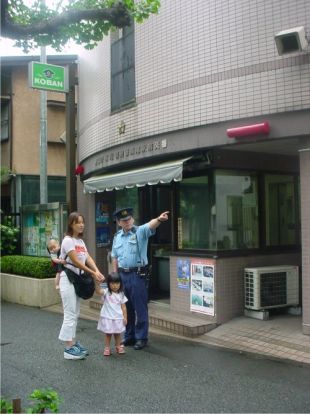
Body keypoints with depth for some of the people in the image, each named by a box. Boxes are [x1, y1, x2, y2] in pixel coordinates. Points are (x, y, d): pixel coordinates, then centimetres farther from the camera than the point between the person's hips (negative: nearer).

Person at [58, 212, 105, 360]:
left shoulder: (81, 241, 13)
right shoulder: (68, 240, -13)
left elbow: (88, 259, 2)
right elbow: (76, 262, -18)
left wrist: (97, 271, -15)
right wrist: (93, 274, -17)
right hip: (68, 279, -8)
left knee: (75, 314, 13)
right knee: (70, 314, -6)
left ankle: (73, 342, 22)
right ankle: (69, 348, -1)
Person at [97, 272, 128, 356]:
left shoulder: (121, 294, 0)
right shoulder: (106, 292, -8)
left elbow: (123, 307, 4)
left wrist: (125, 317, 0)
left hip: (118, 318, 2)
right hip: (107, 317, -2)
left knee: (117, 333, 15)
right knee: (108, 333, 7)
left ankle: (118, 347, 31)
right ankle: (107, 348, 18)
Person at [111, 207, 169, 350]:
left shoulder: (140, 231, -6)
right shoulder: (117, 236, 11)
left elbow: (150, 225, -28)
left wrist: (159, 219, -49)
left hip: (137, 274, -5)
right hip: (122, 274, 6)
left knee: (140, 308, 0)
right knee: (126, 308, 15)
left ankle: (141, 338, 11)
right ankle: (129, 336, 28)